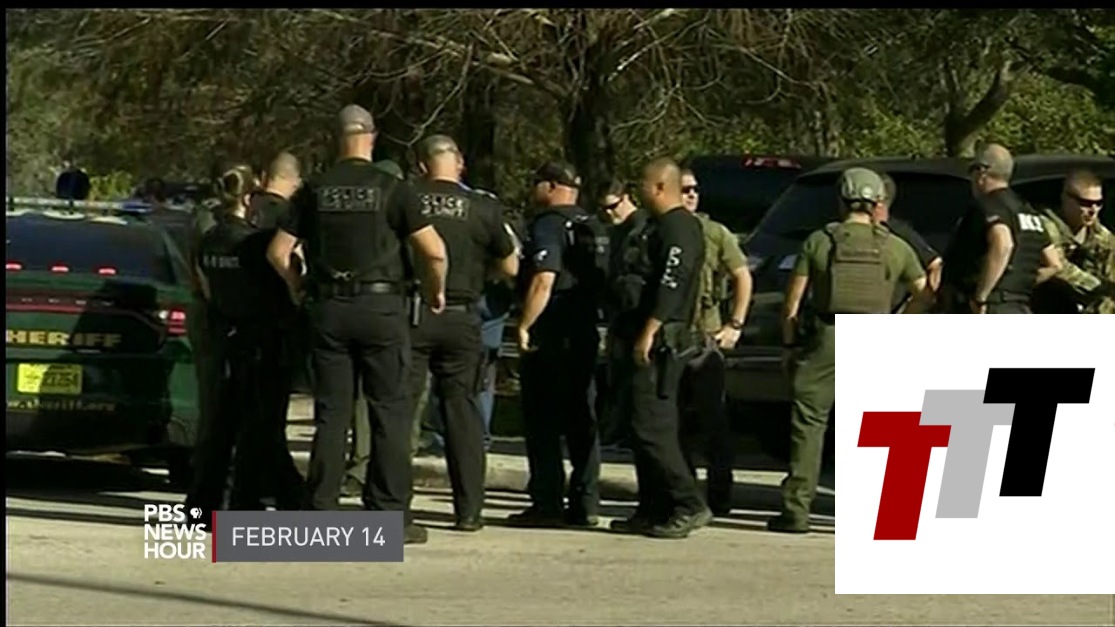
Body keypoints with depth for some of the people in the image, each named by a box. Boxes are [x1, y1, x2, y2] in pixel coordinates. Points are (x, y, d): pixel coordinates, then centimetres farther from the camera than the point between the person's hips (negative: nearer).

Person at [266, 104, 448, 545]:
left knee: (331, 413, 7)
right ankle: (390, 515, -2)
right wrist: (436, 291, 9)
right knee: (389, 412, 1)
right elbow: (434, 250, -9)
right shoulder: (391, 190, -4)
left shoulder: (315, 191, 4)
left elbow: (277, 251, 4)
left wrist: (295, 285, 22)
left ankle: (320, 512, 5)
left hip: (329, 309, 3)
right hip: (381, 306, -3)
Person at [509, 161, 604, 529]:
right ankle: (585, 504, 9)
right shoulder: (591, 227, 15)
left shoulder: (548, 225, -12)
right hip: (585, 336, 8)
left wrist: (524, 325, -18)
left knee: (543, 423, -4)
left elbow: (544, 280, -22)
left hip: (550, 337, -8)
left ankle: (547, 505, -7)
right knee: (581, 422, 10)